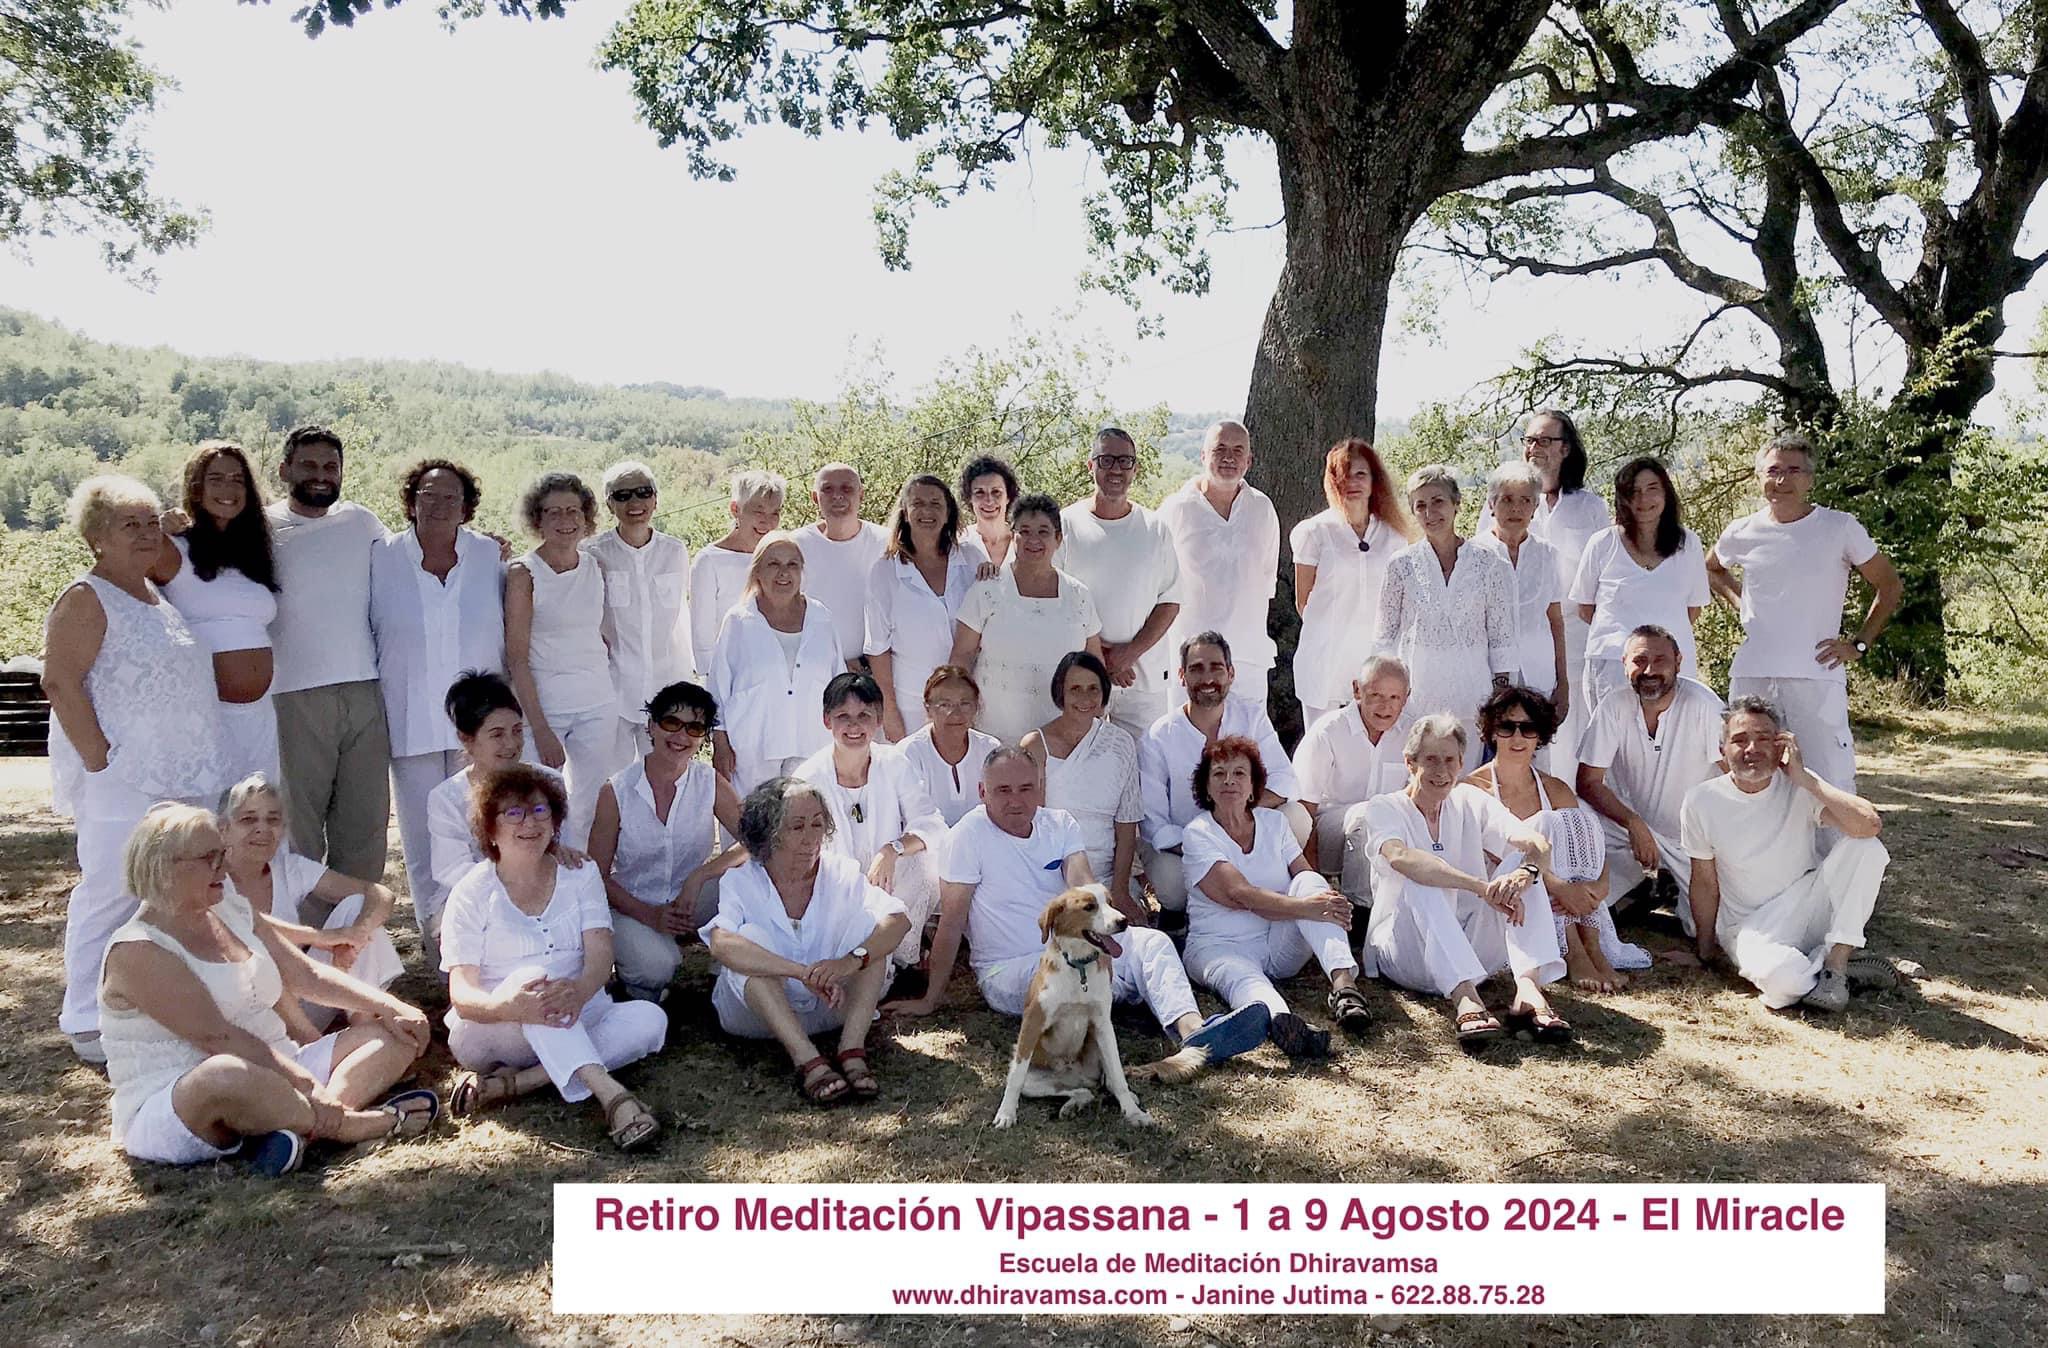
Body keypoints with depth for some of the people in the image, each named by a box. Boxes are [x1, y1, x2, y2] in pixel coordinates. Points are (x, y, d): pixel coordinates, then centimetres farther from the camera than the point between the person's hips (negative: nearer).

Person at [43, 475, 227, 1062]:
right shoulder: (85, 600, -8)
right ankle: (89, 1024, 6)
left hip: (178, 778, 8)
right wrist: (100, 760, -19)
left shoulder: (158, 596, 17)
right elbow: (60, 683, -15)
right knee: (111, 894, -5)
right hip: (119, 778, -8)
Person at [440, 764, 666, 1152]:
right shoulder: (471, 894, -3)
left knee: (650, 1018, -23)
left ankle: (514, 1083, -29)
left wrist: (578, 991, -36)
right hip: (491, 1030, -3)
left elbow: (600, 957, -10)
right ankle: (609, 1093, -47)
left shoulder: (580, 875, 5)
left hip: (573, 1025, 3)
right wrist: (507, 1007, -38)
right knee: (532, 976, -33)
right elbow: (461, 994, -13)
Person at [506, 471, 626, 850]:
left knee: (590, 816, 7)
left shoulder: (595, 568, 8)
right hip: (543, 703, -4)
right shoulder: (523, 573, -6)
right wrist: (540, 728, -15)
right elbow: (517, 658, -9)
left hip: (597, 704, 4)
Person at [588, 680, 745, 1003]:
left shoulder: (710, 783, -7)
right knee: (656, 965, -33)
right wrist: (650, 916, -19)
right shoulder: (617, 791, -12)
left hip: (689, 901, 2)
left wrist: (698, 877, -29)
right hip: (632, 905, -2)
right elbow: (598, 876, -7)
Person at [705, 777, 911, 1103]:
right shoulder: (740, 883, -12)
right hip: (758, 1012, -2)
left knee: (866, 922, -17)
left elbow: (898, 920, -19)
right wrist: (804, 972, -44)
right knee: (752, 937, -28)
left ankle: (852, 1050, -28)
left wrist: (851, 960, -39)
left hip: (833, 1005, 2)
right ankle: (808, 1061, -37)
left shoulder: (841, 872, -5)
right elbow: (721, 944, -34)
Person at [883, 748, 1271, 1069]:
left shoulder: (1061, 824, 6)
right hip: (1007, 972, -5)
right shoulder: (971, 833, -9)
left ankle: (1193, 1031, -40)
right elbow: (952, 919, -9)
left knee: (1150, 941, -21)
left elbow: (1081, 881, -12)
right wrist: (931, 999, -9)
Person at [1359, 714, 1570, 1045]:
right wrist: (1483, 887, -41)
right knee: (1419, 880, -31)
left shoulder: (1471, 801, 8)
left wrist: (1526, 872, -34)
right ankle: (1465, 998, -47)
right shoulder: (1383, 809, -5)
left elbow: (1537, 842, -9)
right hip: (1407, 952, -4)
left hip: (1472, 949, 4)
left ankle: (1528, 987, -33)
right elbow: (1400, 857, -29)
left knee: (1520, 862, -14)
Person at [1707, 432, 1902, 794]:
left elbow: (1890, 585, 10)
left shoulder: (1840, 528, 1)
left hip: (1816, 674, -3)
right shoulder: (1742, 534, 7)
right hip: (1750, 676, 3)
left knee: (1830, 786, -6)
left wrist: (1858, 643, 2)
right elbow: (1712, 568, 30)